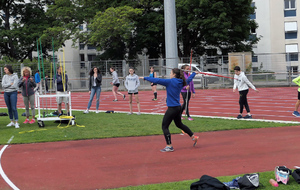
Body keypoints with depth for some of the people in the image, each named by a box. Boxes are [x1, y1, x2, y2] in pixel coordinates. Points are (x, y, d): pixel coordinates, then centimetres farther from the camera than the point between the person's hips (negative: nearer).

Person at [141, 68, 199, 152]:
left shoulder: (170, 81, -14)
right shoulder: (181, 82, 8)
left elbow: (156, 80, -17)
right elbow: (189, 79, 28)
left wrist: (145, 78, -8)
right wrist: (194, 73, 47)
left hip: (172, 108, -8)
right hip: (178, 107, 8)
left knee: (164, 126, -2)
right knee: (179, 124, 27)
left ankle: (169, 146, -2)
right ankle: (193, 137, 33)